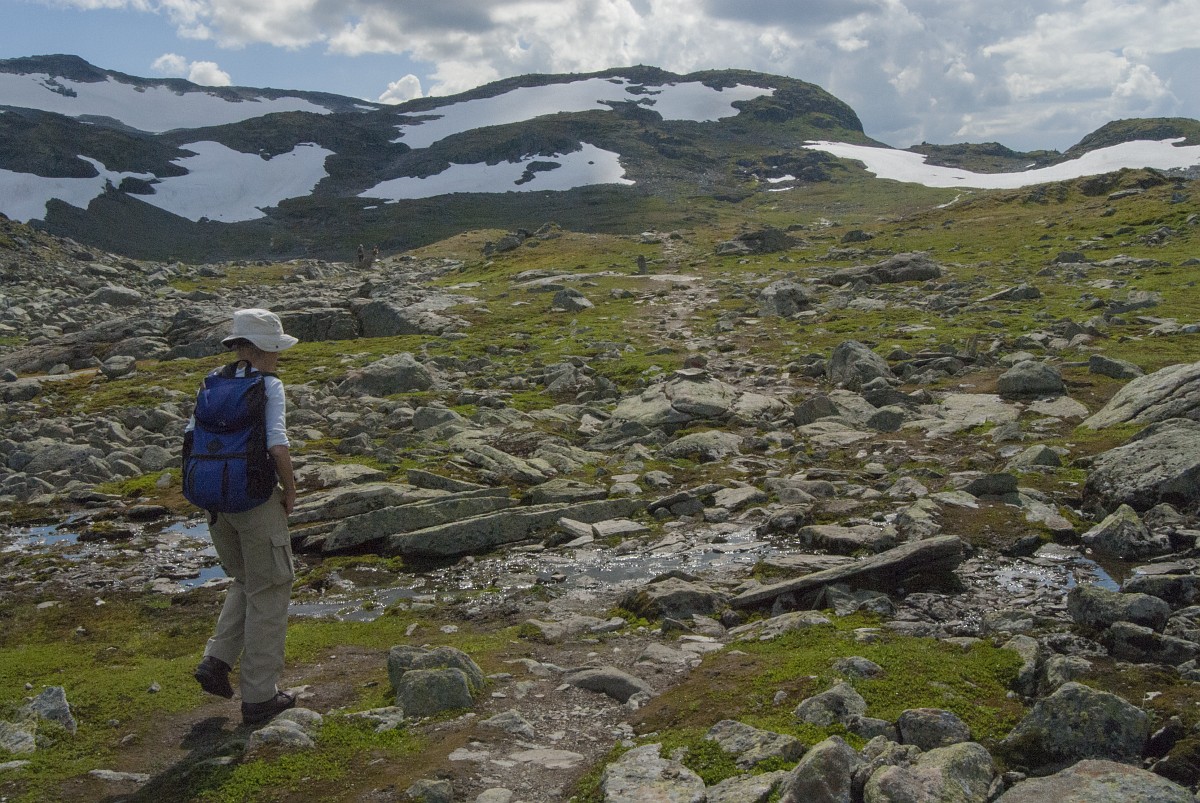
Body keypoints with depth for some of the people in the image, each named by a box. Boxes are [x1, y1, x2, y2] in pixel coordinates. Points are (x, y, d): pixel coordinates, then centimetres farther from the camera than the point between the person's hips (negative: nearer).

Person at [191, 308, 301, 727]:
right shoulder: (269, 386, -14)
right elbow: (278, 447, -24)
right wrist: (290, 491, -8)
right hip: (257, 500, -7)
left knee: (246, 582, 27)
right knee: (269, 593, 7)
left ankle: (217, 661, 13)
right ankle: (259, 695, 12)